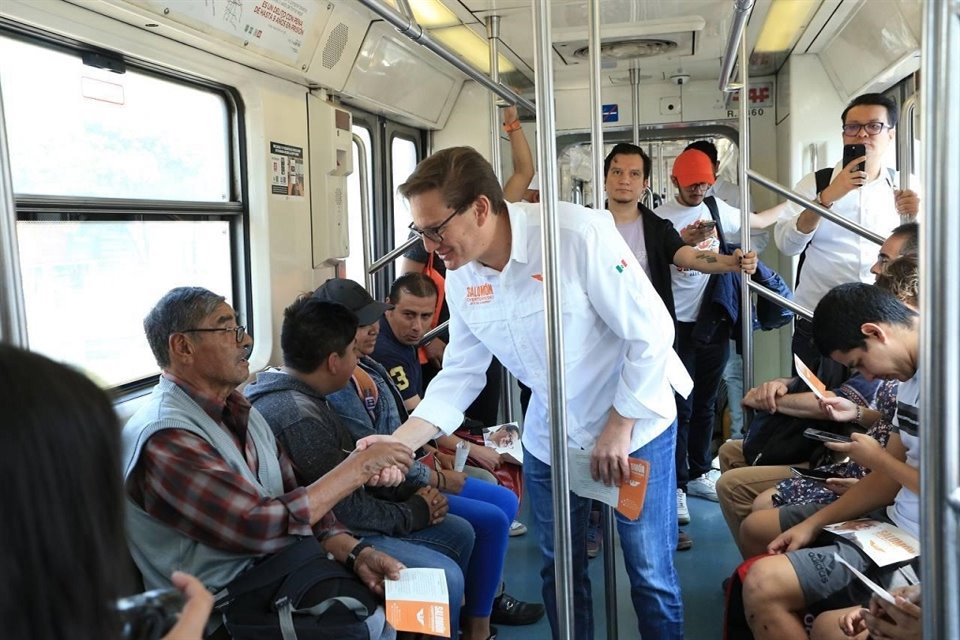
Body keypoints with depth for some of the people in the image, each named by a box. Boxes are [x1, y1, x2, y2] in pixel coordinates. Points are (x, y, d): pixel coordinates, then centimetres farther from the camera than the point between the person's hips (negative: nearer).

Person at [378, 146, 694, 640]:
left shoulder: (578, 234, -25)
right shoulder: (461, 277, -7)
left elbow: (651, 332, -19)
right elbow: (460, 373, -2)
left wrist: (618, 429, -15)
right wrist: (397, 442, -14)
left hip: (635, 427, -4)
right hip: (548, 438, 5)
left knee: (651, 576, 7)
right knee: (559, 571, 16)